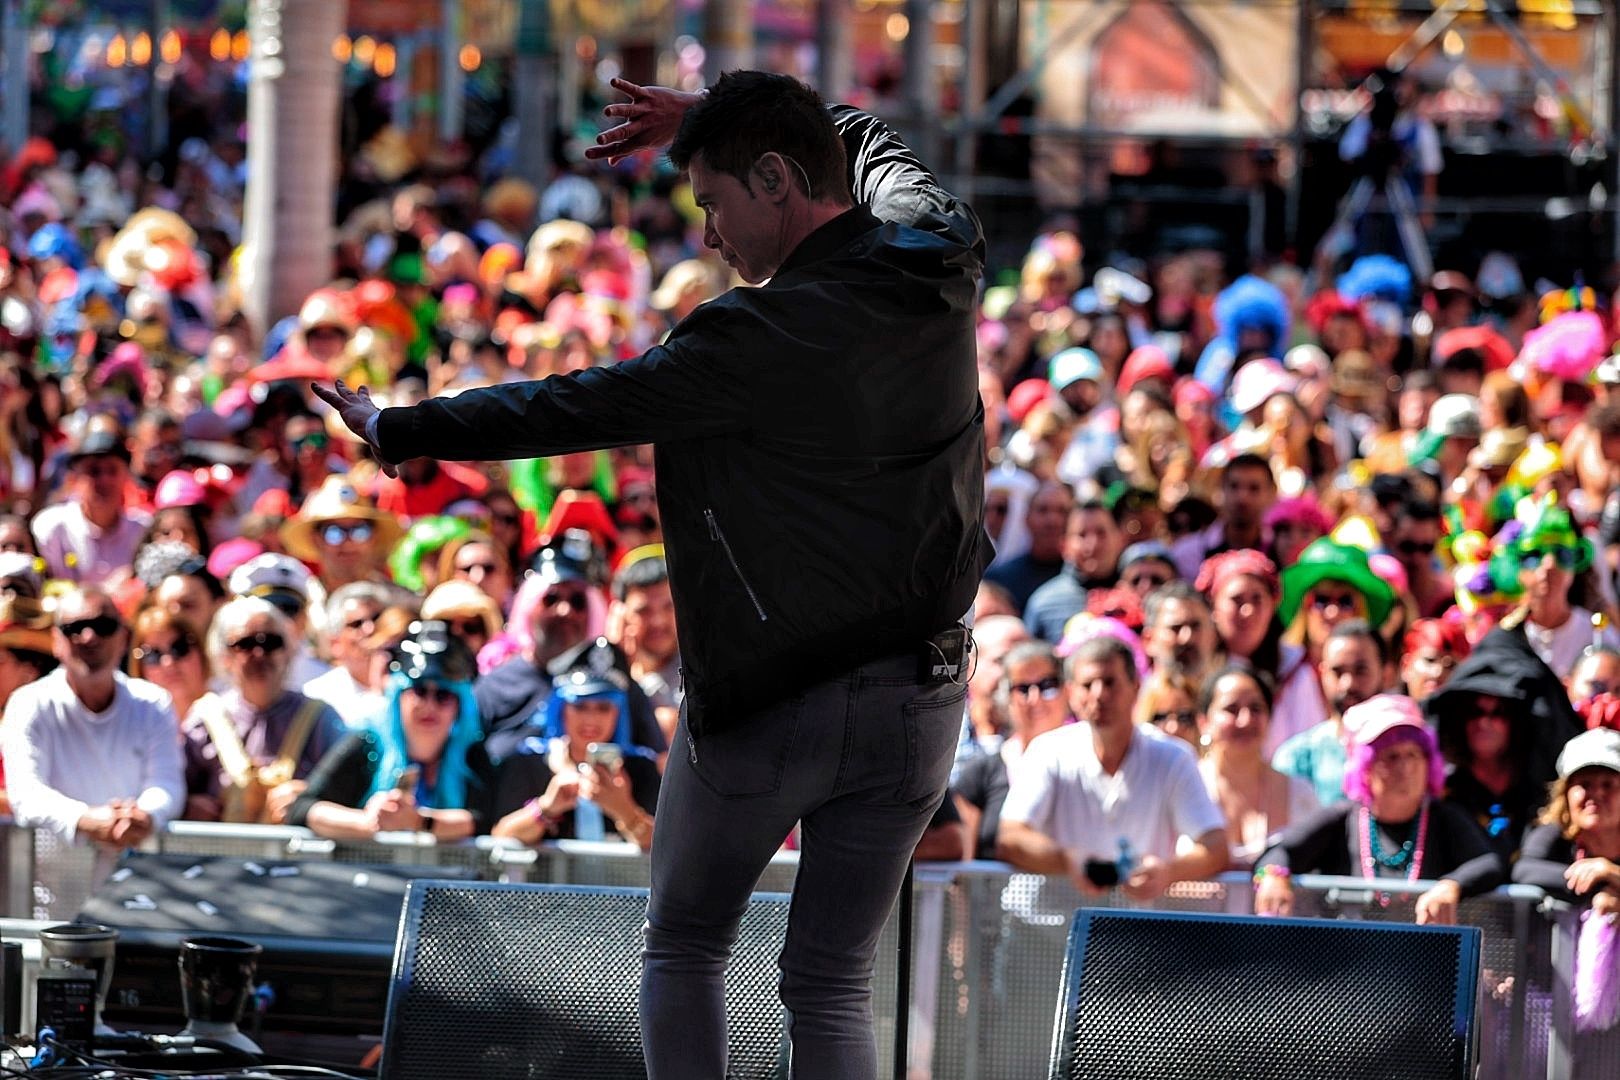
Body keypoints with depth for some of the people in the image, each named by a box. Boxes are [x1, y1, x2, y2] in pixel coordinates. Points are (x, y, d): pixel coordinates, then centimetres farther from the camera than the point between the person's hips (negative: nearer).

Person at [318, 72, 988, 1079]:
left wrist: (396, 430, -4)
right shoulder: (941, 266, -2)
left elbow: (574, 409, -15)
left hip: (766, 704, -5)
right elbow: (873, 146, 22)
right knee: (831, 987, 8)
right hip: (918, 708, 6)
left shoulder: (769, 337, -21)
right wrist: (712, 119, 28)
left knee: (684, 949, 16)